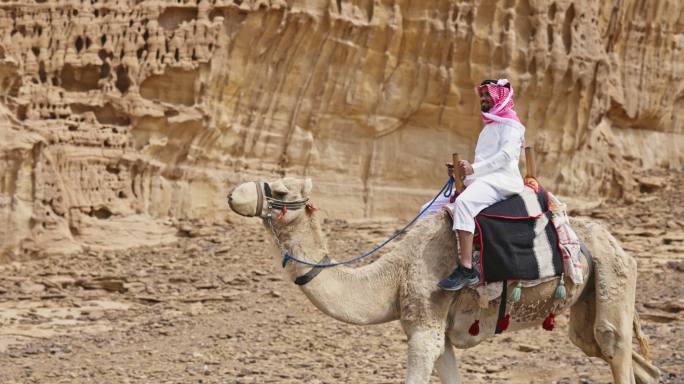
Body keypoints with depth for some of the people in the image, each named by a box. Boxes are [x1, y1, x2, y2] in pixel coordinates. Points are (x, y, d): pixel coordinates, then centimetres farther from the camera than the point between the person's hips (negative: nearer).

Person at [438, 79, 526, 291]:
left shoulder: (509, 122, 1)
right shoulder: (489, 125, 30)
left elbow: (506, 155, -14)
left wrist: (473, 169, -19)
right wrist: (461, 171, 9)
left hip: (501, 180, -10)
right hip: (483, 180, 10)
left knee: (463, 202, -38)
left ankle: (467, 270, -45)